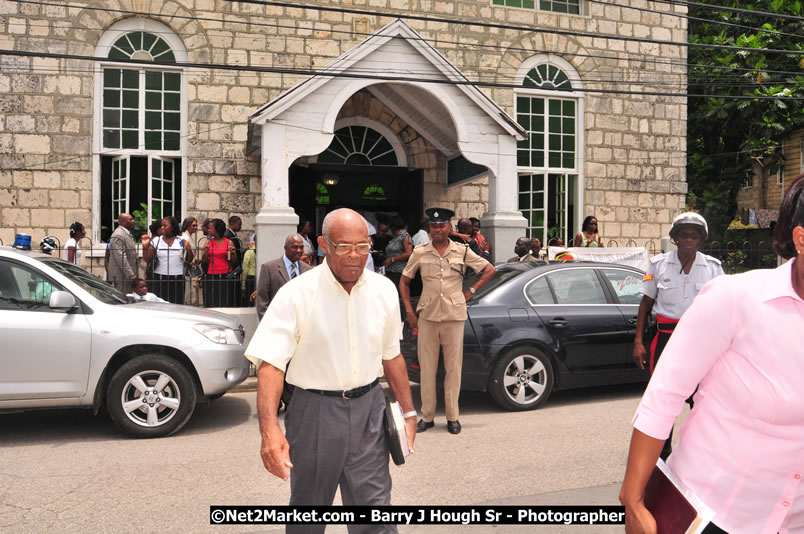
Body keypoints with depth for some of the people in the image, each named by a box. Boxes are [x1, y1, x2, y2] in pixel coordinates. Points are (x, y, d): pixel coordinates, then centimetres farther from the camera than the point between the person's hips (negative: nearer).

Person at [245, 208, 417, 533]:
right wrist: (269, 430, -29)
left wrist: (408, 410, 14)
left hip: (368, 409, 3)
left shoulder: (384, 290, 1)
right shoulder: (296, 294, -13)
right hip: (315, 410, -2)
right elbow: (270, 363, -18)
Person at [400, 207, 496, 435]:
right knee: (427, 367, 4)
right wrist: (409, 311, 3)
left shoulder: (462, 251, 2)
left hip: (454, 316, -1)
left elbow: (489, 270, 11)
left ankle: (452, 417, 15)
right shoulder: (420, 253, 3)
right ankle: (427, 416, 15)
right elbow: (404, 282, 11)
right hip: (427, 316, 1)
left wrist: (470, 291, 3)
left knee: (453, 367, 4)